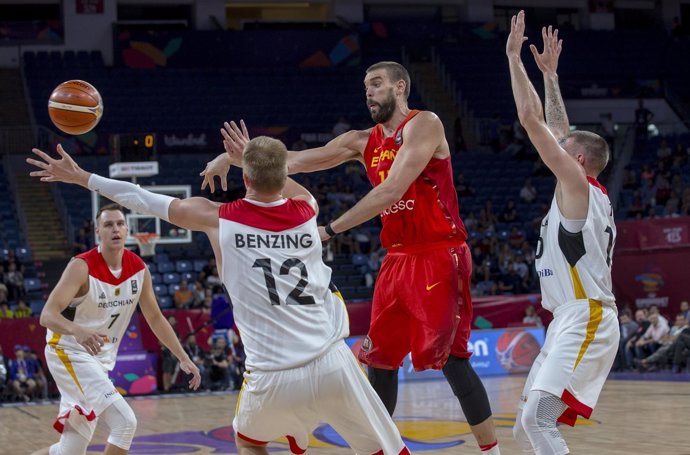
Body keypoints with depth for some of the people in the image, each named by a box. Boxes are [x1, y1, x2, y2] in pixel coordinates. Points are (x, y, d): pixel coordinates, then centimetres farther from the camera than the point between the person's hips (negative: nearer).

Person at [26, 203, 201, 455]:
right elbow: (47, 315, -29)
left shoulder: (139, 269, -1)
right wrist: (78, 331, -50)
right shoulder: (82, 267, -20)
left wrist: (183, 358, 7)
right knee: (125, 422, -21)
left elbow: (155, 317, 11)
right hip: (69, 351, -7)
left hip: (101, 358, 7)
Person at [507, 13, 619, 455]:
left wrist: (515, 57, -2)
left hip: (586, 320, -10)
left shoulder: (577, 183, -5)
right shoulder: (589, 193, 18)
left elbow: (532, 120, -9)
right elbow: (557, 128, 28)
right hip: (569, 321, 10)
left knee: (537, 420, -23)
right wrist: (549, 72, 31)